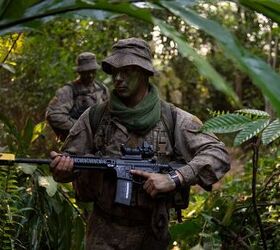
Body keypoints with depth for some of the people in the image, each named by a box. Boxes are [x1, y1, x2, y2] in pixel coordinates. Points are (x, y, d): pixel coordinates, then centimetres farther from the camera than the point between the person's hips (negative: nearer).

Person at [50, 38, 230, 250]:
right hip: (104, 231, 0)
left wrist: (174, 179, -23)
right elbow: (70, 161, 3)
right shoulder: (94, 117, -3)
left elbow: (218, 154, -11)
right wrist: (62, 165, -22)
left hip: (152, 232, 0)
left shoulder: (173, 119, -6)